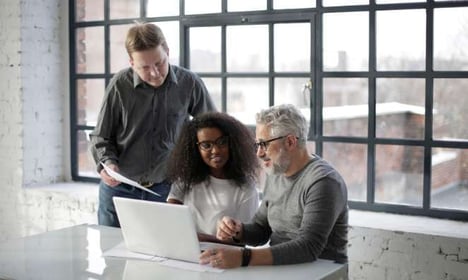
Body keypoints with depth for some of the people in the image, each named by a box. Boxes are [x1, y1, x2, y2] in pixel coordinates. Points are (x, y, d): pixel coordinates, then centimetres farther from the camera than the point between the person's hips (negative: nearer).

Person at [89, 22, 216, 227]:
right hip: (119, 188, 0)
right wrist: (107, 163, -16)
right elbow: (101, 137, 2)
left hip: (165, 188, 0)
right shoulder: (120, 86, -9)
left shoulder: (189, 84, -6)